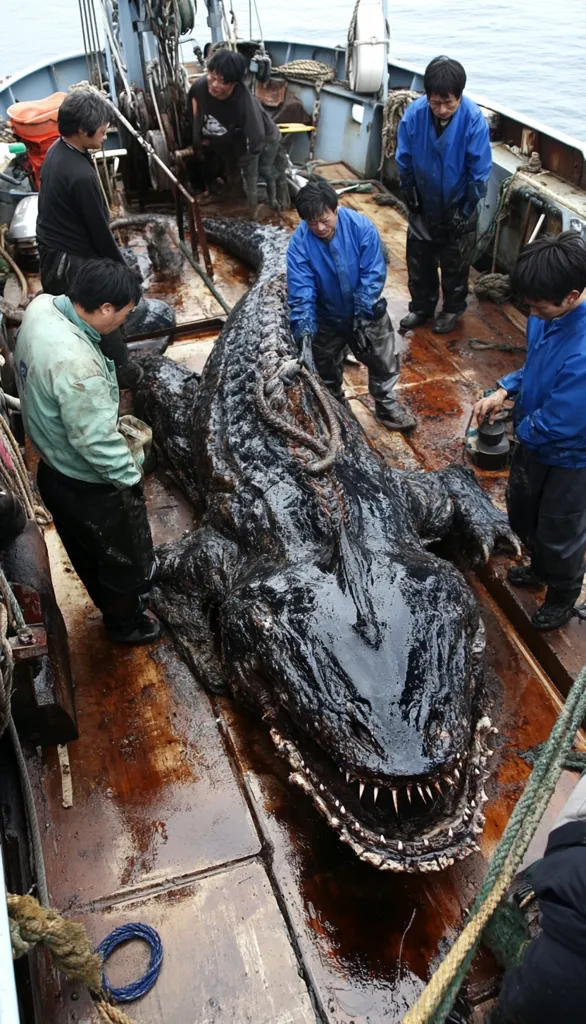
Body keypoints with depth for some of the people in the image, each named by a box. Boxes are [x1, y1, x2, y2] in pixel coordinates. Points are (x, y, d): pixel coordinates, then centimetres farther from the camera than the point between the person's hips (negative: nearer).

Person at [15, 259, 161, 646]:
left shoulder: (41, 307, -10)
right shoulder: (76, 363, -38)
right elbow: (95, 440, -30)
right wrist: (131, 478, -14)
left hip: (54, 469, 9)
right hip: (90, 487, -8)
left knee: (87, 552, 30)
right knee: (125, 554, 20)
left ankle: (112, 602, 56)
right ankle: (125, 622, 44)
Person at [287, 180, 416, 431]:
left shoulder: (361, 226, -25)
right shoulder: (299, 242, -24)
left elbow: (373, 275, -22)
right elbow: (300, 293, -28)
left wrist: (363, 316, -27)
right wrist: (305, 333, -38)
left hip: (367, 312, 0)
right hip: (327, 317, 0)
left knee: (384, 361, 11)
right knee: (326, 370, 17)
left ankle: (386, 405, 34)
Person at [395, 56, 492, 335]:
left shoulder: (474, 119, -25)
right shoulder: (414, 113, -20)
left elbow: (480, 172, -18)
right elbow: (404, 162, -7)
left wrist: (465, 210, -13)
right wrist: (411, 199, -2)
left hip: (458, 207, -2)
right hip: (424, 205, 2)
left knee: (455, 263, 12)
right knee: (418, 259, 14)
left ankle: (453, 309, 33)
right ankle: (421, 306, 34)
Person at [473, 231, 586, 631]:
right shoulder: (551, 312, -14)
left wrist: (522, 428, -12)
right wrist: (505, 390, -8)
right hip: (534, 439, 8)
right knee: (522, 513, 27)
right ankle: (541, 568, 57)